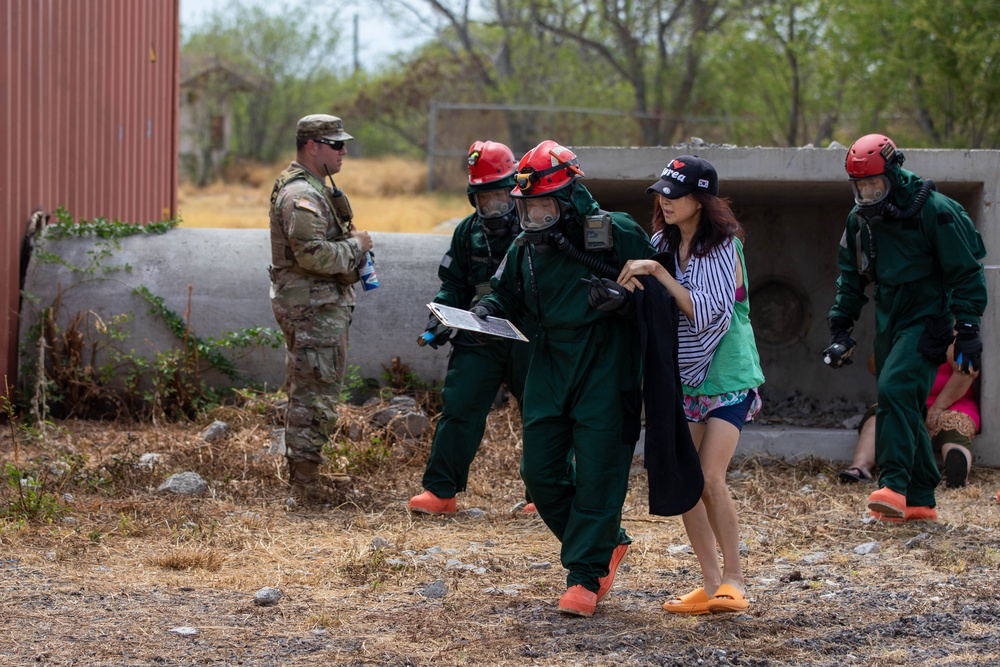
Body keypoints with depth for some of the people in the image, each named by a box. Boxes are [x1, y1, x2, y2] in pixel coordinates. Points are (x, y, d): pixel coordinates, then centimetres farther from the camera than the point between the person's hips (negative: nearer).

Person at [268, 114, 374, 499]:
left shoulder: (314, 189, 17)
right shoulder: (301, 195, -18)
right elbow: (312, 254, -27)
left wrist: (354, 247, 11)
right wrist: (355, 246, -14)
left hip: (319, 306, 11)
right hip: (313, 308, -11)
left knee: (306, 395, 17)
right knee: (315, 396, -8)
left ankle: (301, 478, 26)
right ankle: (305, 486, -5)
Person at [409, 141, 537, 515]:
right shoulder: (468, 232, 7)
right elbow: (452, 283, 14)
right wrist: (440, 318, -2)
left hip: (528, 340, -3)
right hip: (478, 338, 3)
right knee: (458, 408, -5)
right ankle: (440, 491, -1)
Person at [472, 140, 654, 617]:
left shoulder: (615, 234, -10)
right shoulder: (526, 248, 7)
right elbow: (507, 296, 23)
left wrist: (623, 299, -21)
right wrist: (487, 310, 2)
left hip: (605, 375, -6)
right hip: (549, 372, 6)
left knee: (597, 475, -6)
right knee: (539, 471, 5)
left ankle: (586, 576, 3)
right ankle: (608, 544, 24)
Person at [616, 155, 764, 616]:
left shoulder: (724, 246, -13)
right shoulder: (662, 243, 4)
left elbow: (703, 311, -22)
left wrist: (659, 272, -25)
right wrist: (631, 280, -22)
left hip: (727, 374, -6)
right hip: (682, 376, 6)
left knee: (710, 478, -15)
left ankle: (734, 578, -1)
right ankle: (710, 581, 8)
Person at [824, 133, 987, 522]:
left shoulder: (935, 211, -14)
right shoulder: (860, 219, 5)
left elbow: (965, 273, -11)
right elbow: (851, 279, 18)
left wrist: (968, 330, -16)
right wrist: (840, 330, 12)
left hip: (928, 321, -7)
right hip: (889, 323, 7)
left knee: (895, 389, -25)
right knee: (904, 408, 7)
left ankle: (894, 486, -28)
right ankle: (921, 500, 14)